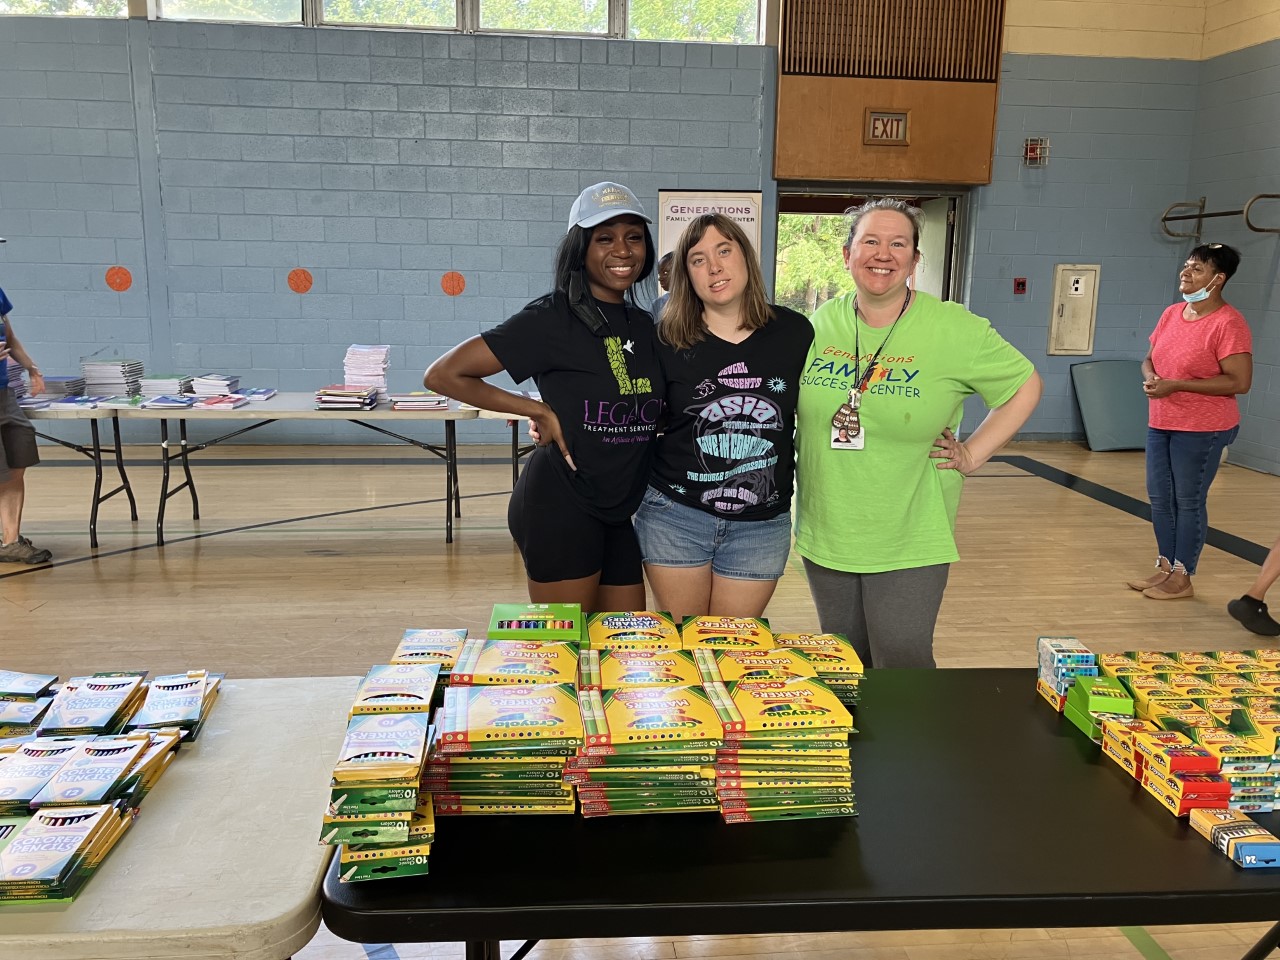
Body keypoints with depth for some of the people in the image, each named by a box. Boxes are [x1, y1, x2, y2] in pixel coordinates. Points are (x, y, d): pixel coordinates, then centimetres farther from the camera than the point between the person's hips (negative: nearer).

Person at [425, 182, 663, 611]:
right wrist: (540, 411, -12)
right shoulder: (553, 318, -11)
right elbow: (443, 375, -12)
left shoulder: (645, 326, 10)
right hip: (561, 507, -7)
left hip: (618, 513, 7)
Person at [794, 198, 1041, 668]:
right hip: (825, 535, 4)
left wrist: (972, 455, -4)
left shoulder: (955, 330, -9)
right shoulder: (821, 322, 1)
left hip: (909, 544, -4)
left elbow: (1026, 384, 1)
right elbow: (791, 405, 18)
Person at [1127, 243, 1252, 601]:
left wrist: (1176, 385, -22)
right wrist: (1149, 376, -7)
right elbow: (1150, 359, 17)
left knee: (1188, 501, 1)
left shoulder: (1228, 323, -16)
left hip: (1202, 430, -8)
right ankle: (1165, 567, 27)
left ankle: (1182, 578, 13)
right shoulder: (1171, 314, 8)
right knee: (1159, 498, 13)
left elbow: (1239, 382, -19)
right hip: (1160, 424, 8)